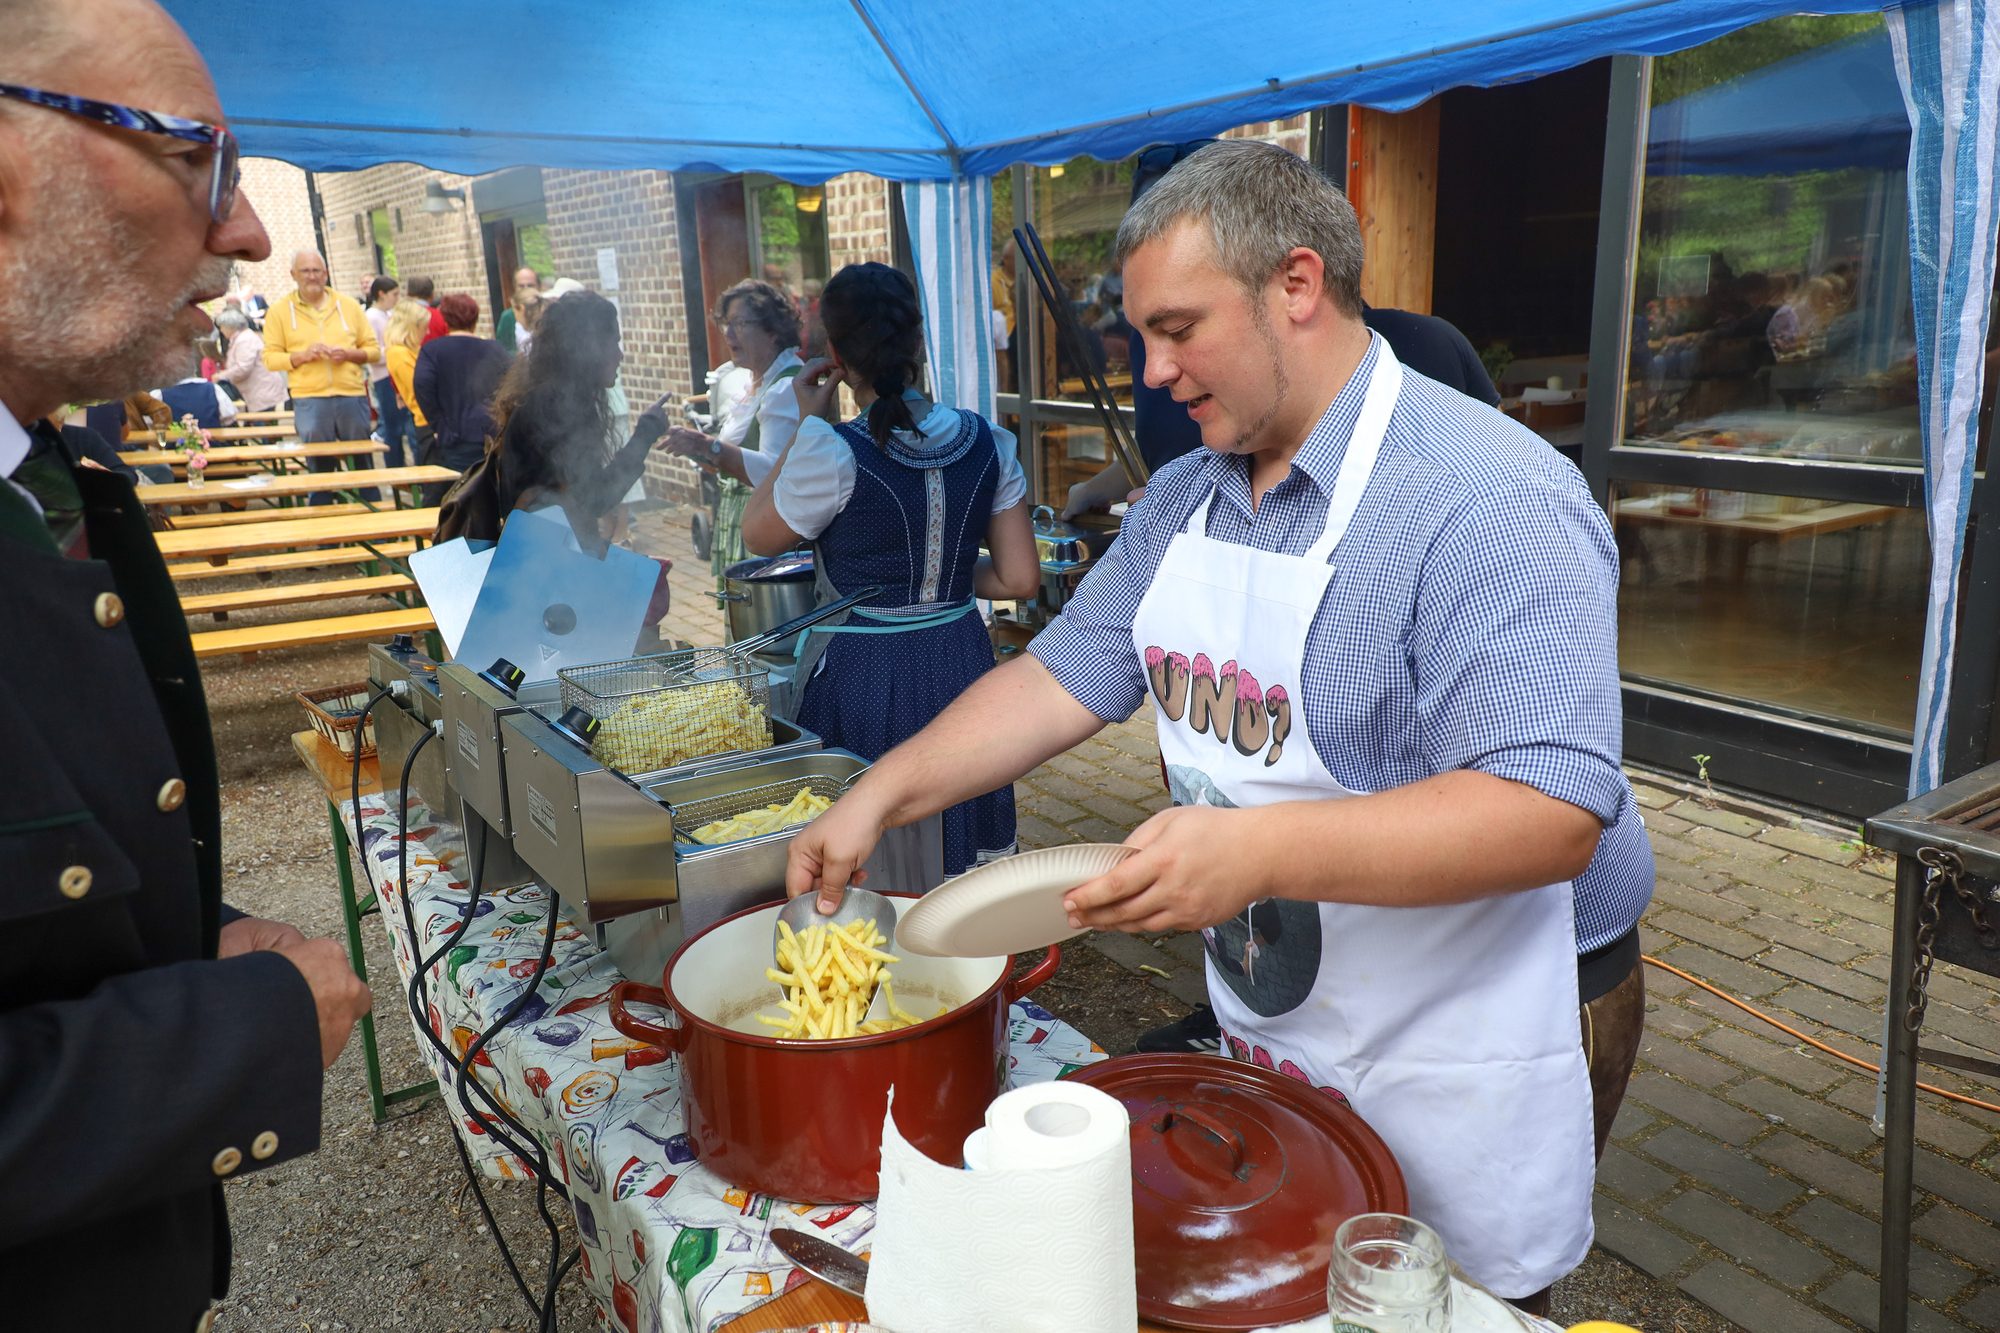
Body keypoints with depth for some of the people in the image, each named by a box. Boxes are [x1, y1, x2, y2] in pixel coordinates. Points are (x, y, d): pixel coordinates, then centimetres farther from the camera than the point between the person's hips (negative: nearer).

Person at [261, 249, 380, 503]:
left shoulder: (349, 305, 11)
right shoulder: (280, 311, 7)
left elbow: (373, 351, 10)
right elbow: (270, 358, 4)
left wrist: (349, 354, -9)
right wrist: (303, 355, -13)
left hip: (352, 396, 1)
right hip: (309, 401, -1)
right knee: (319, 469, 4)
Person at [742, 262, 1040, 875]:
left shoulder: (833, 453, -17)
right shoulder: (985, 441, -3)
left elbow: (758, 535, 1)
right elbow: (1020, 578, 0)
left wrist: (808, 423, 2)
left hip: (863, 672, -4)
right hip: (962, 668, 5)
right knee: (971, 861, 18)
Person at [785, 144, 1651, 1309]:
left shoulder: (1488, 504, -25)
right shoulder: (1185, 498, 2)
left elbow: (1553, 814, -31)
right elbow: (1072, 674, 4)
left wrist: (1261, 849, -40)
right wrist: (883, 796, -3)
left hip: (1462, 1055, -6)